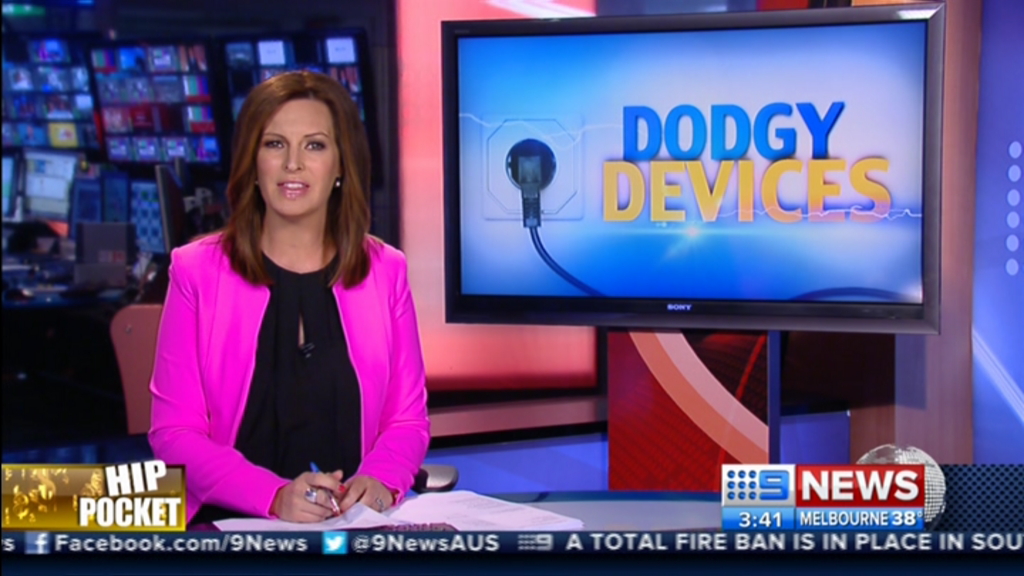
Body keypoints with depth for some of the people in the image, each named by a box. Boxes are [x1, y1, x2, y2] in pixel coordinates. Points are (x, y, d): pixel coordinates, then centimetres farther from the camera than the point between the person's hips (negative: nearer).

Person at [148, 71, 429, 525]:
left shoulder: (384, 271, 9)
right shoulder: (197, 271, 3)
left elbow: (408, 420, 12)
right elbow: (174, 431, 0)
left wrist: (380, 481, -9)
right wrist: (274, 496, -15)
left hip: (356, 524, 1)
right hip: (232, 523, -1)